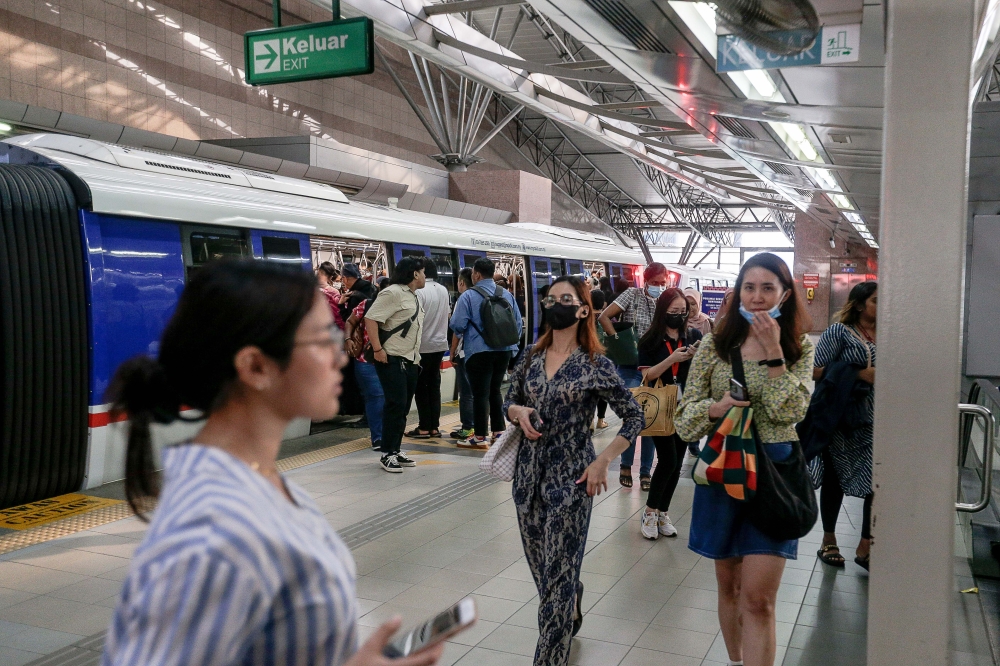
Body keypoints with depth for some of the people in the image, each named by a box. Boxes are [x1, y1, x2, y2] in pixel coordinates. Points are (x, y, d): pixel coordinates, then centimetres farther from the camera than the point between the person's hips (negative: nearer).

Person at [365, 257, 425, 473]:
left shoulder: (413, 297, 17)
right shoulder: (393, 293, -12)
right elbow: (370, 319, -20)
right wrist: (377, 349, -23)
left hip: (410, 360, 9)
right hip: (392, 359, -9)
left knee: (403, 407, 11)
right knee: (395, 405, -9)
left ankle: (396, 450, 20)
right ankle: (387, 454, 0)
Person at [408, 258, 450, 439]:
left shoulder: (420, 291, -16)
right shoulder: (444, 290, 6)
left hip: (423, 346, -6)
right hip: (440, 344, 7)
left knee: (421, 387, 2)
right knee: (434, 385, 11)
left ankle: (424, 428, 4)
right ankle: (434, 427, 14)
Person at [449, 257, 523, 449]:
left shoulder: (468, 296, -11)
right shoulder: (507, 295, 5)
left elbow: (457, 325, -13)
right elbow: (518, 323, 7)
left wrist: (464, 333, 9)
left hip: (479, 352, -5)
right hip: (504, 350, 5)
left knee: (480, 393, 2)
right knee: (495, 390, 19)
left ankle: (480, 437, 6)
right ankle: (499, 431, 23)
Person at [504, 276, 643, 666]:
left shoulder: (595, 365, -9)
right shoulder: (532, 356, 4)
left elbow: (634, 417, -4)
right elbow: (509, 403, 15)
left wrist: (603, 462, -12)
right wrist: (519, 412, -9)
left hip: (570, 478, -5)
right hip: (529, 473, 5)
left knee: (557, 574, -2)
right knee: (539, 564, 18)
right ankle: (572, 613, 47)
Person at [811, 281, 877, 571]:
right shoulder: (839, 331, -5)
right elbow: (818, 371, -12)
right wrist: (861, 374, -19)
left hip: (876, 421, 4)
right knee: (835, 477, 9)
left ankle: (867, 546, 12)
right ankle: (829, 539, 26)